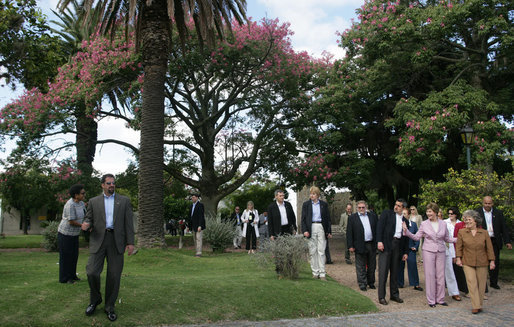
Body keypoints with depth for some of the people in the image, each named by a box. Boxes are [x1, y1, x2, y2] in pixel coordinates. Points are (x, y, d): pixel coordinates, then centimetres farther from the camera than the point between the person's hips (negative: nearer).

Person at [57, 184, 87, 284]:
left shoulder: (81, 203, 2)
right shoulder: (70, 205, -24)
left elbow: (85, 215, 10)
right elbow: (71, 221, -24)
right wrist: (83, 225, -13)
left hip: (74, 234, 8)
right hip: (65, 233, -8)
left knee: (74, 255, 13)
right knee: (66, 256, 2)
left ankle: (72, 275, 26)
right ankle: (64, 278, 14)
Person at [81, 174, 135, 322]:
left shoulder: (124, 201, 10)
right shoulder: (93, 201, 13)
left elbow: (128, 222, 6)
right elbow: (89, 218, 14)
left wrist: (130, 242, -1)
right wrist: (86, 224, -12)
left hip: (116, 241, 0)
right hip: (98, 240, 0)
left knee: (114, 276, 1)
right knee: (92, 272, -8)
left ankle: (110, 307, 16)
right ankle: (95, 300, 19)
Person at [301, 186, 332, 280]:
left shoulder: (324, 204, 7)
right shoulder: (306, 204, 6)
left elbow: (328, 218, 9)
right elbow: (303, 219, 3)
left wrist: (329, 231, 3)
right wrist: (304, 230, -9)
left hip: (321, 228, 0)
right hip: (311, 228, 0)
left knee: (321, 251, -3)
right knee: (312, 251, 2)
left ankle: (322, 273, 0)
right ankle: (315, 272, 10)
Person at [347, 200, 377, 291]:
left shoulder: (373, 216, 9)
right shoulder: (352, 217, 0)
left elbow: (377, 229, 10)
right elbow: (349, 233, -3)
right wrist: (350, 246, -9)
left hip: (372, 245, 3)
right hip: (360, 246, -3)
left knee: (372, 266, 13)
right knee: (361, 267, 1)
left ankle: (371, 282, 27)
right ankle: (362, 284, 10)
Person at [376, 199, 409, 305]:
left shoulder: (405, 220, 17)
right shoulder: (386, 213, 3)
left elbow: (406, 238, 19)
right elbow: (380, 227, -6)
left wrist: (405, 252, 14)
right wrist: (379, 241, -17)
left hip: (398, 246, 4)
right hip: (386, 245, -4)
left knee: (395, 271, 10)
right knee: (383, 271, -5)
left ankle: (394, 294, 22)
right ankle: (381, 296, 0)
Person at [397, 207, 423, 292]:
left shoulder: (413, 224, 4)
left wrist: (416, 246, 0)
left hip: (411, 248, 0)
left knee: (413, 265, -1)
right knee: (400, 266, 7)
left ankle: (416, 284, 8)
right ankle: (400, 283, 19)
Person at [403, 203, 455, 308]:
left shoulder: (443, 224, 5)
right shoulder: (424, 224, 1)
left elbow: (447, 238, 12)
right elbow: (416, 237, 2)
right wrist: (406, 231, -11)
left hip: (441, 252, 2)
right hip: (428, 251, -2)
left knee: (441, 275, 6)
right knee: (430, 275, 1)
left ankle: (440, 299, 19)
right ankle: (431, 300, 11)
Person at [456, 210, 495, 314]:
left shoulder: (484, 233, 1)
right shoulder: (461, 232, 0)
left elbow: (489, 248, 4)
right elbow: (459, 247, 4)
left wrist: (492, 261, 2)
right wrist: (458, 258, -2)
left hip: (482, 263, 1)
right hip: (467, 263, -1)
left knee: (481, 284, 6)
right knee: (472, 283, -9)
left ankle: (480, 305, 21)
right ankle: (476, 306, -4)